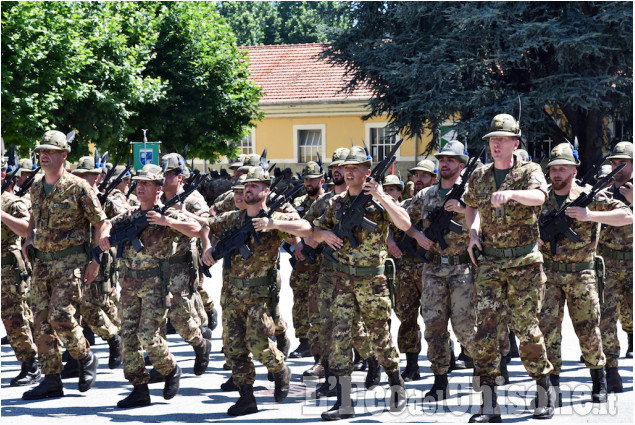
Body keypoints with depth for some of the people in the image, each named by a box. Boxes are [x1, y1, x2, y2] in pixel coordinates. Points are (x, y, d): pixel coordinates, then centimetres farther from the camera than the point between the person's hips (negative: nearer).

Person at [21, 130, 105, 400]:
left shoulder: (78, 187, -10)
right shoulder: (36, 188, 10)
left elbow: (101, 223, -6)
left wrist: (96, 261, -9)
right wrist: (29, 238, 10)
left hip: (70, 261, -7)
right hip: (42, 262, 7)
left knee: (61, 316, -15)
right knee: (42, 321, 2)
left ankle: (86, 359, 10)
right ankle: (51, 381, 7)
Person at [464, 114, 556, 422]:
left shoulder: (529, 172, -3)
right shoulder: (479, 177, 10)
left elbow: (538, 196, -27)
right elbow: (471, 206, 30)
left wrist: (510, 193, -46)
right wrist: (473, 233, 11)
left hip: (525, 263, -4)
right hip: (490, 263, 4)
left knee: (525, 327, -3)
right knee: (485, 327, -6)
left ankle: (545, 390, 18)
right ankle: (489, 405, -6)